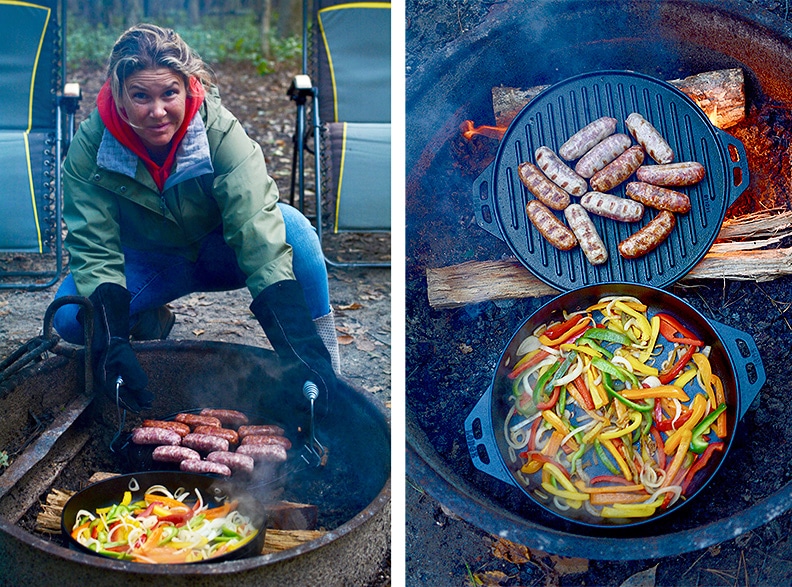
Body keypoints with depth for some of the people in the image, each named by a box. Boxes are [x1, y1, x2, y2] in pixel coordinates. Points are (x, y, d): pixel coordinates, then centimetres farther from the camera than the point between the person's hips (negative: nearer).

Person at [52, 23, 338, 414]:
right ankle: (151, 321, 8)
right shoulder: (91, 144, -23)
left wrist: (297, 342, -46)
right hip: (146, 262, 2)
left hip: (219, 253, -1)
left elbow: (256, 226, -36)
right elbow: (94, 248, -23)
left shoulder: (218, 128, -28)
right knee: (69, 318, -26)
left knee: (291, 224, -33)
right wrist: (111, 342, -40)